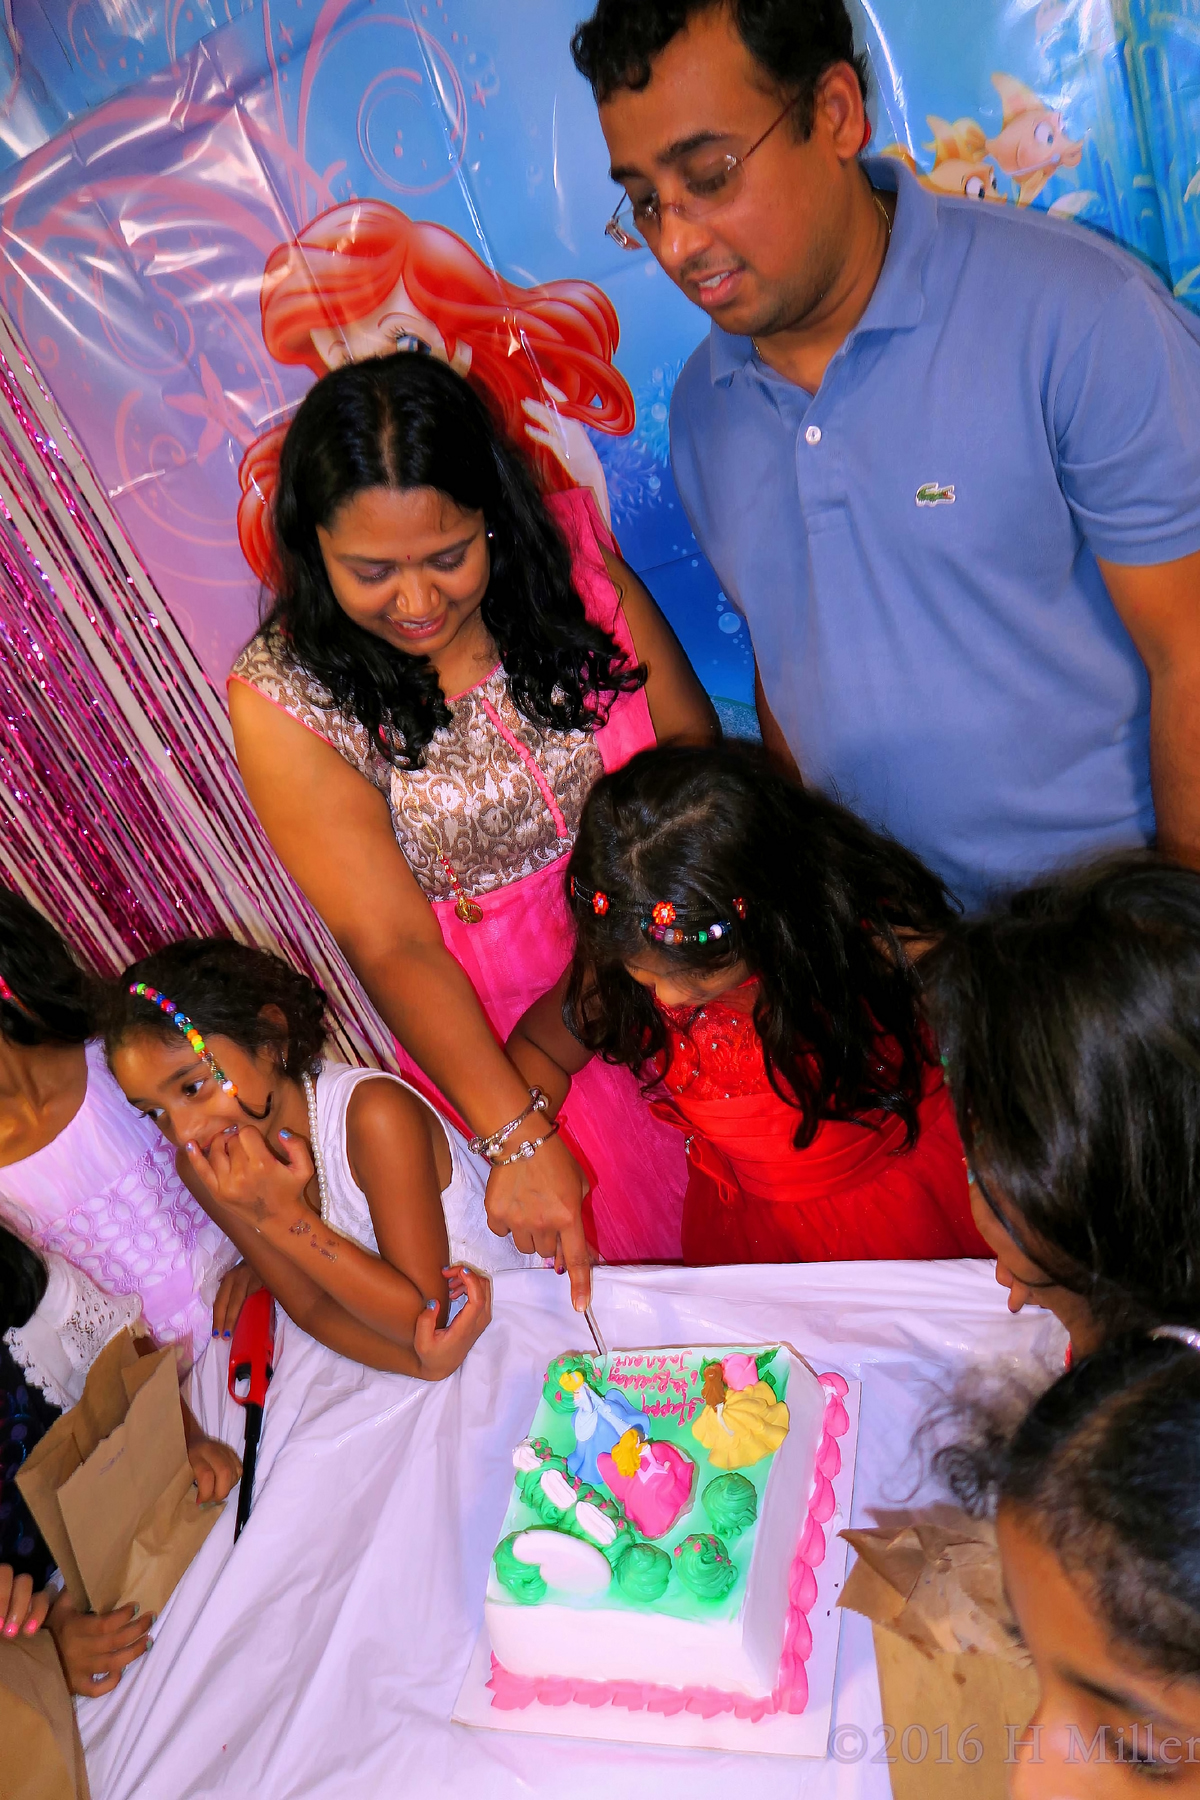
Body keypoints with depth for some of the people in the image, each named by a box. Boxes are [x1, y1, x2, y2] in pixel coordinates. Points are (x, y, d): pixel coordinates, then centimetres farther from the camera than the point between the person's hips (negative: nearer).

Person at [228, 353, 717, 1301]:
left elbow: (694, 744, -1)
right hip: (504, 1036, -2)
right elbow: (393, 945, -16)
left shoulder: (568, 548, -6)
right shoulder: (283, 698, -13)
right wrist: (519, 1137, -24)